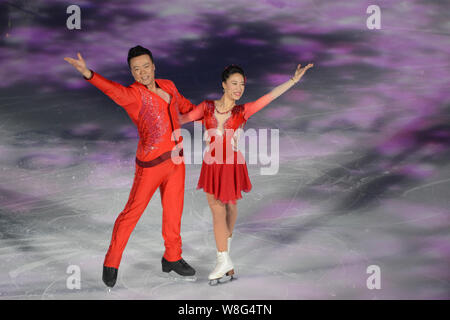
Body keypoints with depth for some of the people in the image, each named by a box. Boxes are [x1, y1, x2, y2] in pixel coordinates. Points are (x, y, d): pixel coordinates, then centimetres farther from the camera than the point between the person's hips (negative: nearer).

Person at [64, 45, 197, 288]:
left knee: (174, 209, 16)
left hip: (176, 158, 6)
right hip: (151, 162, -6)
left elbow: (184, 106, 23)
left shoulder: (168, 86, 6)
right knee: (133, 212, 1)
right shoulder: (132, 94, -14)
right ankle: (111, 263, 16)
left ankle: (172, 259, 34)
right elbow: (113, 90, -35)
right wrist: (88, 74, -54)